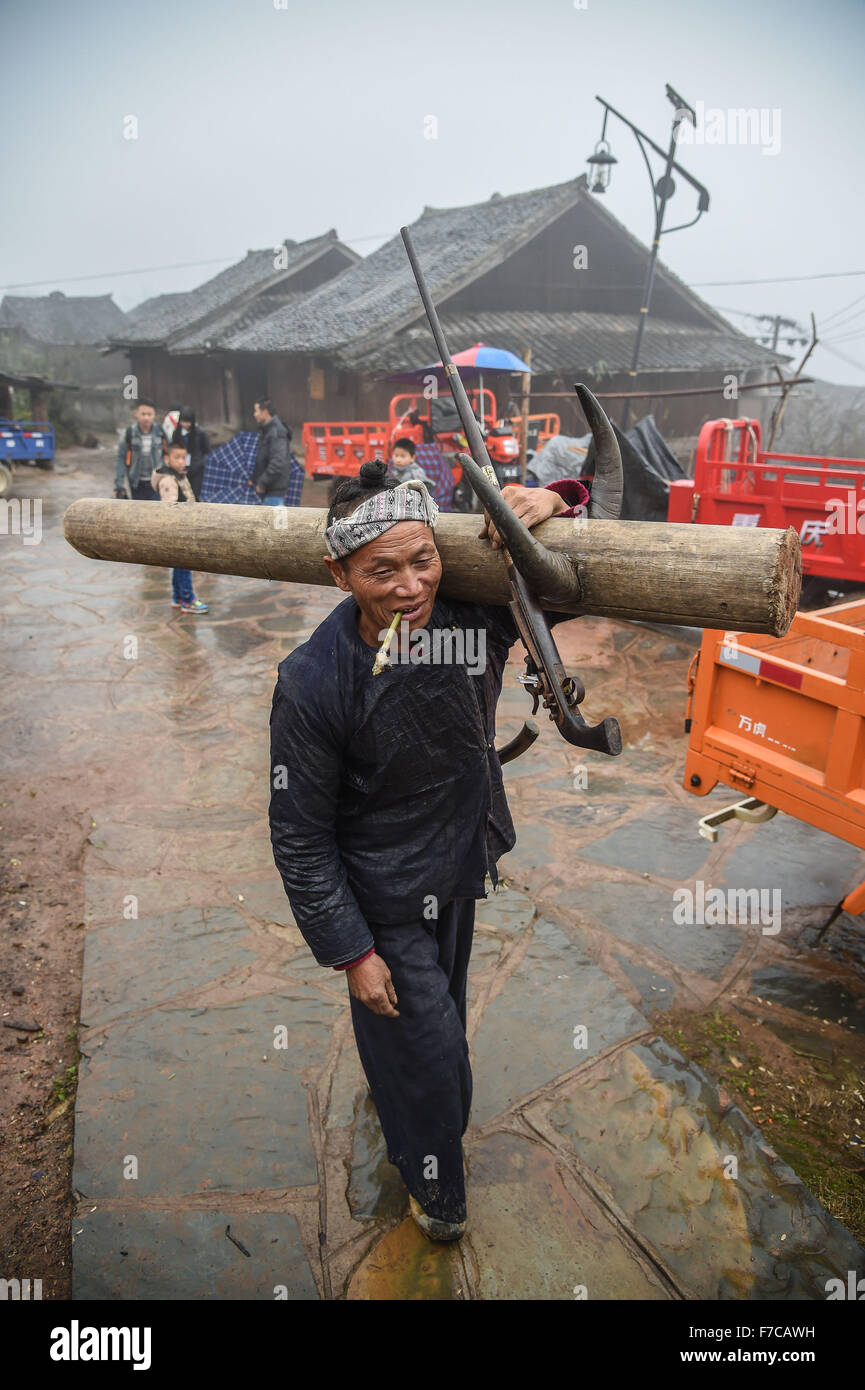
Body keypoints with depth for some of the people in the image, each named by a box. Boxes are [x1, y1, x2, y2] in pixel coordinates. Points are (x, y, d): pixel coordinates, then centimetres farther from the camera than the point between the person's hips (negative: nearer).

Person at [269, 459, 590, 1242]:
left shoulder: (474, 612, -21)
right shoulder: (313, 684, -30)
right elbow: (301, 837, -19)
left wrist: (556, 503, -29)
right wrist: (350, 950, -13)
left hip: (461, 868, 5)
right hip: (386, 902, -5)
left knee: (444, 1004, 29)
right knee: (427, 1045, 12)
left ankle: (395, 1093, 64)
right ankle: (434, 1186, 44)